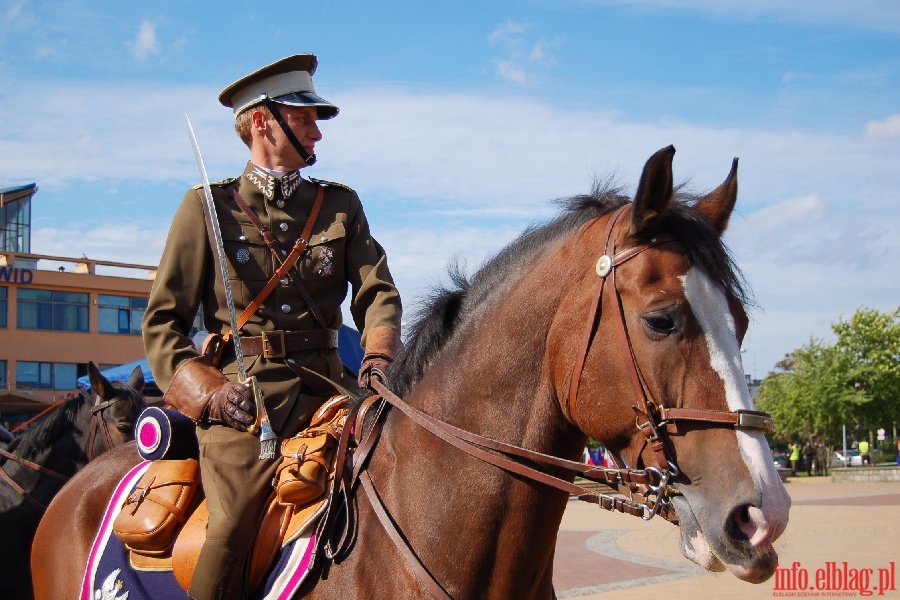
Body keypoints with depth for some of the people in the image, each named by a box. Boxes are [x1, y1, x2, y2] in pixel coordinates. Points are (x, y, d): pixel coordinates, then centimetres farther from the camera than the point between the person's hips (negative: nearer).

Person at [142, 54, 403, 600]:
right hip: (241, 395, -3)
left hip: (326, 386, 4)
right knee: (232, 528, -23)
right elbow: (163, 321, 7)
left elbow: (377, 292, 7)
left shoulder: (341, 204, 18)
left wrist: (379, 359, -15)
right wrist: (208, 391, -9)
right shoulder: (208, 206, 9)